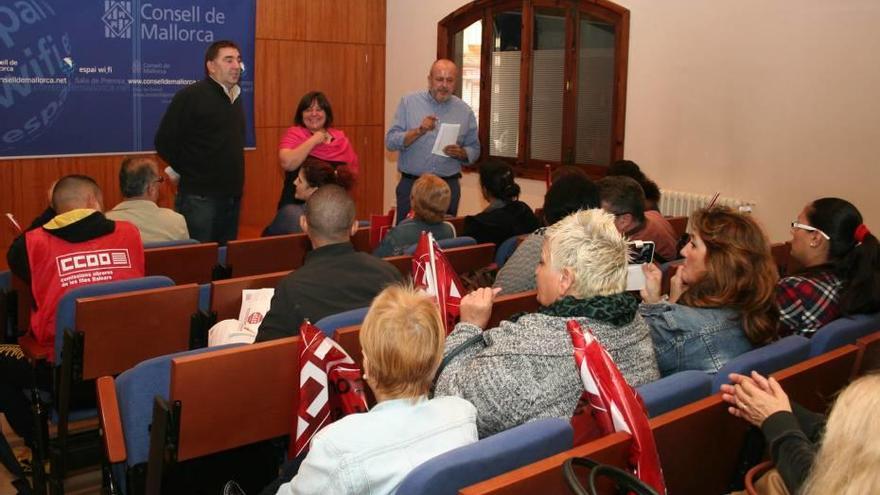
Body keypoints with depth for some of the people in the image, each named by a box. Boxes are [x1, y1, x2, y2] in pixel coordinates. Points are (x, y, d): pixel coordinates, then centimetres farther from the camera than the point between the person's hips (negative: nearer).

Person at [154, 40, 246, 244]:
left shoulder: (235, 98, 13)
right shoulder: (191, 96, -9)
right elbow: (164, 142, -11)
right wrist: (189, 173, -3)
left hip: (233, 196, 7)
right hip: (199, 198, -7)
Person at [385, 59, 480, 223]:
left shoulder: (464, 111, 6)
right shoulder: (409, 102, 2)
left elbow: (474, 150, 11)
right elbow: (390, 142, -3)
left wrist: (460, 153, -11)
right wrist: (418, 131, -17)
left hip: (449, 186, 1)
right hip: (410, 184, -1)